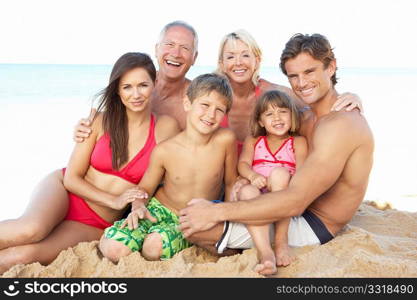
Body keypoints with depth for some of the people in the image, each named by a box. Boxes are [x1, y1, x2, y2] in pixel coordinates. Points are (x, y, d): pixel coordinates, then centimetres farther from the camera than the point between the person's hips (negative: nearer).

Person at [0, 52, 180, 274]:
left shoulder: (166, 127, -8)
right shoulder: (100, 121, -6)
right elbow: (72, 178, -4)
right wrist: (114, 200, -14)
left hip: (96, 225, 0)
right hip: (64, 191, 0)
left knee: (21, 256, -24)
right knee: (29, 230, -35)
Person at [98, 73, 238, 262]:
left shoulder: (225, 140, -16)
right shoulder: (164, 151, -14)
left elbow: (230, 183, -1)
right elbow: (145, 188, 1)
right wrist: (138, 206, -20)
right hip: (160, 209, 1)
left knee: (156, 246, -33)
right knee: (115, 250, -23)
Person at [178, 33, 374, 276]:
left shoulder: (339, 124, -24)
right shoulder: (311, 119, 9)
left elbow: (295, 202, -31)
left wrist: (217, 212, -30)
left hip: (312, 226, -10)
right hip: (302, 208, 10)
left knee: (195, 227, -22)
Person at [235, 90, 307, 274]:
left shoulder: (298, 142, 13)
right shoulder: (253, 141, 22)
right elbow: (242, 163, 6)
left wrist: (282, 181, -22)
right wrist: (253, 176, -18)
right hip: (257, 193, 1)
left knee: (279, 172, -32)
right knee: (247, 191, -34)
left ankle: (281, 241, -30)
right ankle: (265, 252, -48)